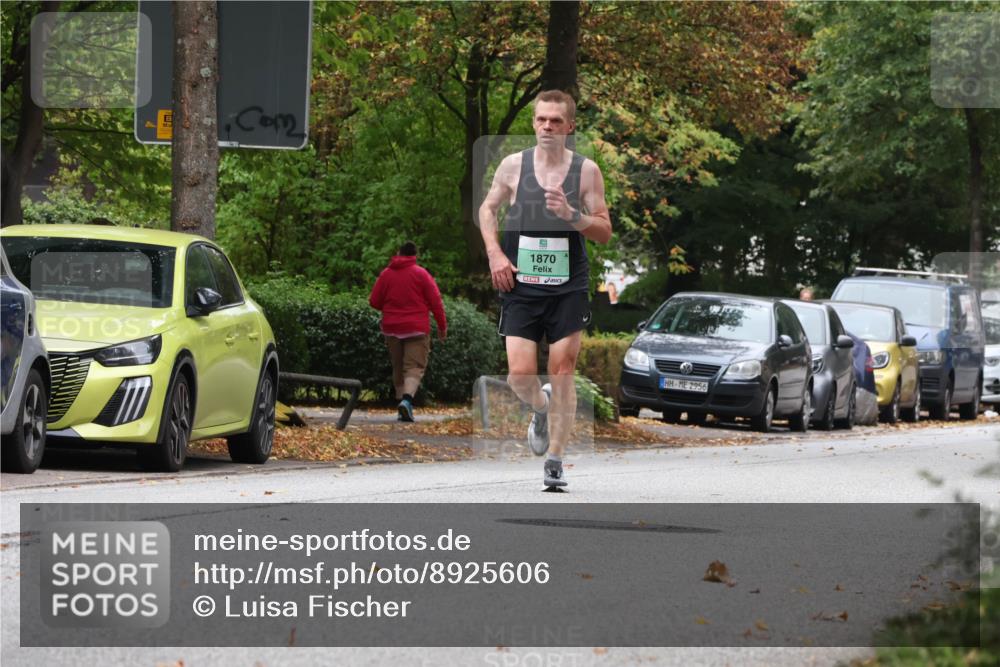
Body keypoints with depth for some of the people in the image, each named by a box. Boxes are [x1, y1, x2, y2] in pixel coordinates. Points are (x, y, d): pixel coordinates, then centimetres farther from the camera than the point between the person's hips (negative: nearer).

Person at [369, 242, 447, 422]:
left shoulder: (386, 274, 5)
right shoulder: (421, 274, -2)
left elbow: (374, 302, 8)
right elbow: (435, 301, -4)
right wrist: (442, 326, 5)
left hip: (392, 328, 3)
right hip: (417, 329, -3)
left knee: (398, 368, 15)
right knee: (415, 367, -7)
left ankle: (401, 399, 14)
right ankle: (407, 399, -29)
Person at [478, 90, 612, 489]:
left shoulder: (586, 170, 0)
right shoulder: (513, 165, 3)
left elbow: (604, 232, 2)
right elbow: (488, 208, 18)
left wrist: (571, 215, -16)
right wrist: (495, 254, 3)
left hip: (568, 288, -1)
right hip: (520, 287, 1)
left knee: (562, 372, -4)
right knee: (520, 375, -6)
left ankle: (554, 461, 5)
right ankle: (541, 409, 30)